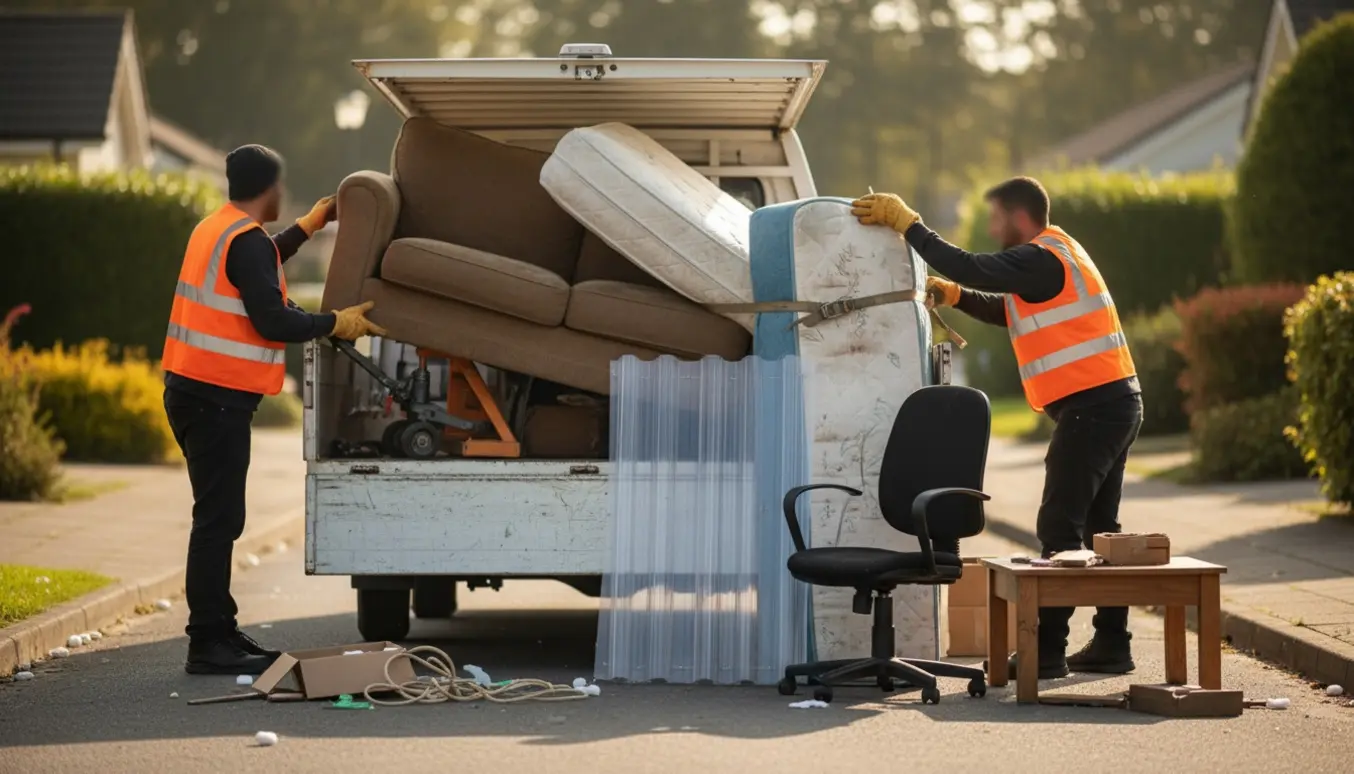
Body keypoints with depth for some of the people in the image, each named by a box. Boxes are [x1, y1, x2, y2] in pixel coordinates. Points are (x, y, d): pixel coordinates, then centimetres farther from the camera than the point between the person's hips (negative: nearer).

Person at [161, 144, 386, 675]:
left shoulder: (215, 230, 15)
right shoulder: (246, 241, -15)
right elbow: (273, 322, -20)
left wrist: (308, 226, 42)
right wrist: (337, 323, -7)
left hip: (193, 391, 10)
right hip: (218, 397, -10)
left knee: (219, 518, 15)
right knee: (217, 520, -8)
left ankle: (220, 632, 21)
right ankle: (207, 646, -8)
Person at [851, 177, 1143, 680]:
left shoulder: (1042, 260, -13)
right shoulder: (1054, 256, 20)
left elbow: (972, 267, -22)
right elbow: (1008, 311, 25)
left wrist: (907, 224, -15)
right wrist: (955, 296, 9)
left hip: (1091, 407, -11)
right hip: (1114, 404, 11)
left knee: (1060, 529, -9)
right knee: (1098, 529, 14)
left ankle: (1047, 651, -9)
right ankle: (1111, 645, 17)